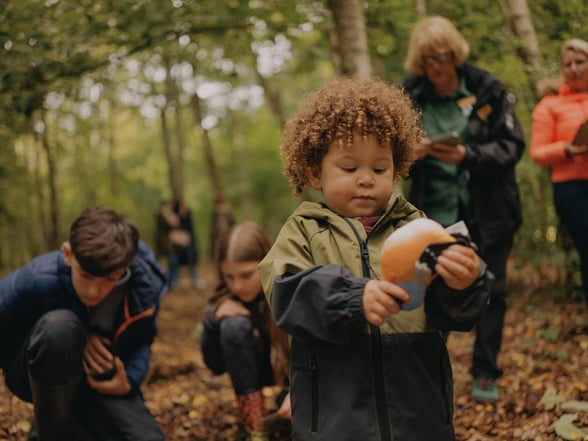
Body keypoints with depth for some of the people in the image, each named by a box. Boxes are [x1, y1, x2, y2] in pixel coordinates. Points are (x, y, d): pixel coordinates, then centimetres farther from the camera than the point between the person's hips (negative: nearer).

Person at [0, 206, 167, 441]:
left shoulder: (144, 285, -18)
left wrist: (130, 379, -19)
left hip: (100, 383, 3)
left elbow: (141, 340, 0)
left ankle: (79, 419, 13)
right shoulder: (38, 280, -30)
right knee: (60, 325, -38)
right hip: (36, 376, -3)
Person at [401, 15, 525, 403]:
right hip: (436, 212, 0)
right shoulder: (408, 96, -2)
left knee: (491, 291, 6)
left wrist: (469, 156, -24)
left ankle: (485, 374, 20)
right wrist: (409, 150, -19)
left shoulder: (487, 89, -6)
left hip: (488, 210, 0)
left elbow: (513, 145, -7)